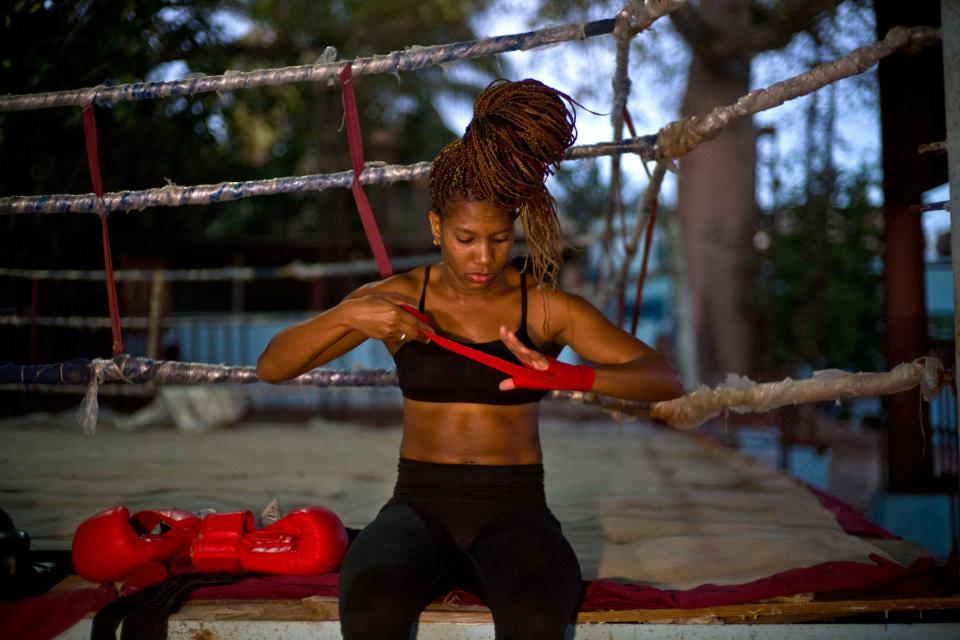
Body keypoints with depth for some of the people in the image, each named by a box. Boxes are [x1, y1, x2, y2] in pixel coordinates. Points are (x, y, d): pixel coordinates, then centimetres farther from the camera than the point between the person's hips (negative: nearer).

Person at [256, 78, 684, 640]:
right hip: (420, 506, 1)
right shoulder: (395, 299, 5)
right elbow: (272, 366, 1)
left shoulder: (547, 307, 2)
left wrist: (567, 376, -25)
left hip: (514, 510, 0)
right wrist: (347, 315, -17)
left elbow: (665, 380, -6)